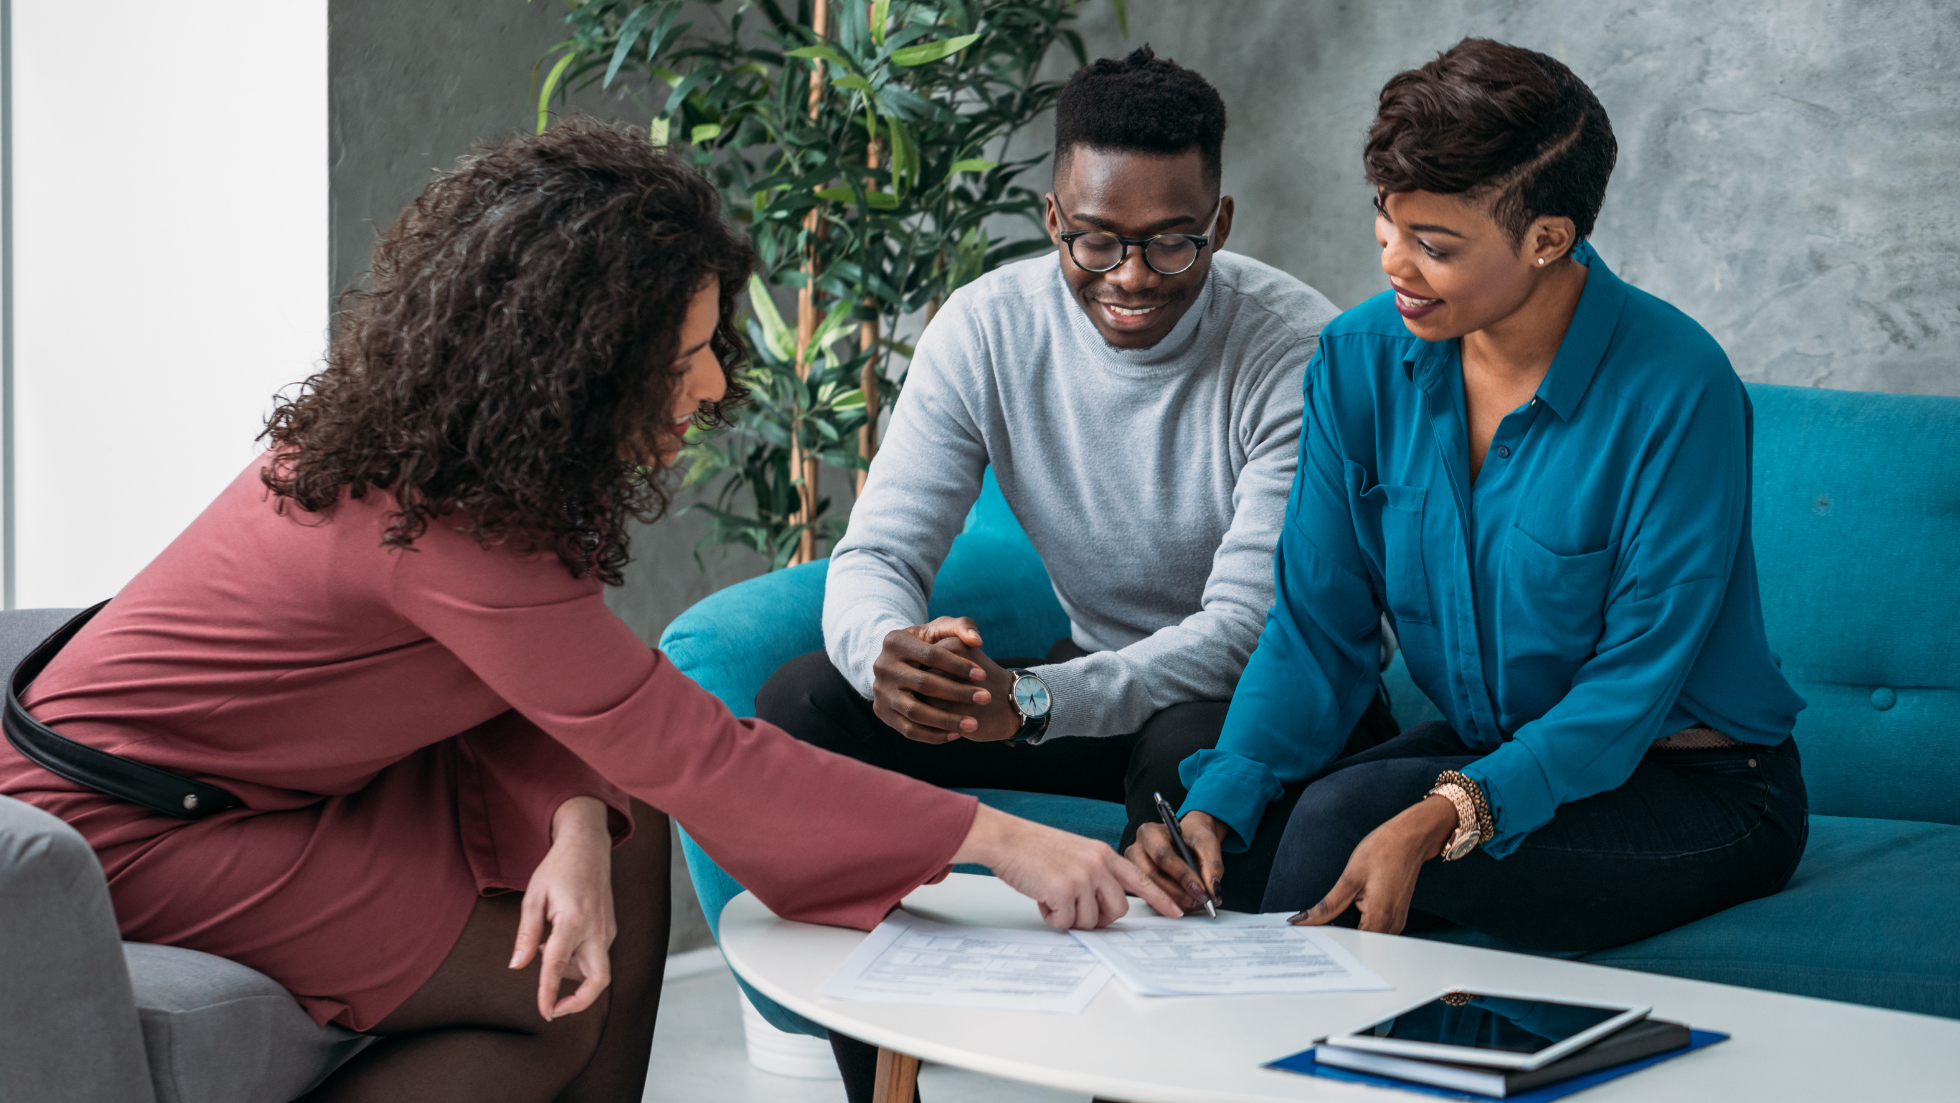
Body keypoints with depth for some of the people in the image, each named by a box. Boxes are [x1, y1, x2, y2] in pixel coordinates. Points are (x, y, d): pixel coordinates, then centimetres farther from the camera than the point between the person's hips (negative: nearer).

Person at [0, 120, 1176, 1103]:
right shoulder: (440, 529, -32)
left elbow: (561, 694, 0)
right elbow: (694, 752, -32)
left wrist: (576, 837, -22)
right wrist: (1002, 843, -29)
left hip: (275, 778, 9)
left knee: (628, 829, 2)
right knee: (561, 1008, -11)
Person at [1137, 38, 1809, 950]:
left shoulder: (1675, 389, -22)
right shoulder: (1359, 361, -6)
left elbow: (1637, 679, -22)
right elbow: (1317, 628, -4)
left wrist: (1443, 816, -36)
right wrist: (1217, 805, -21)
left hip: (1699, 794, -5)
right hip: (1484, 752, 5)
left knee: (1345, 817, -28)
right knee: (1220, 849, -20)